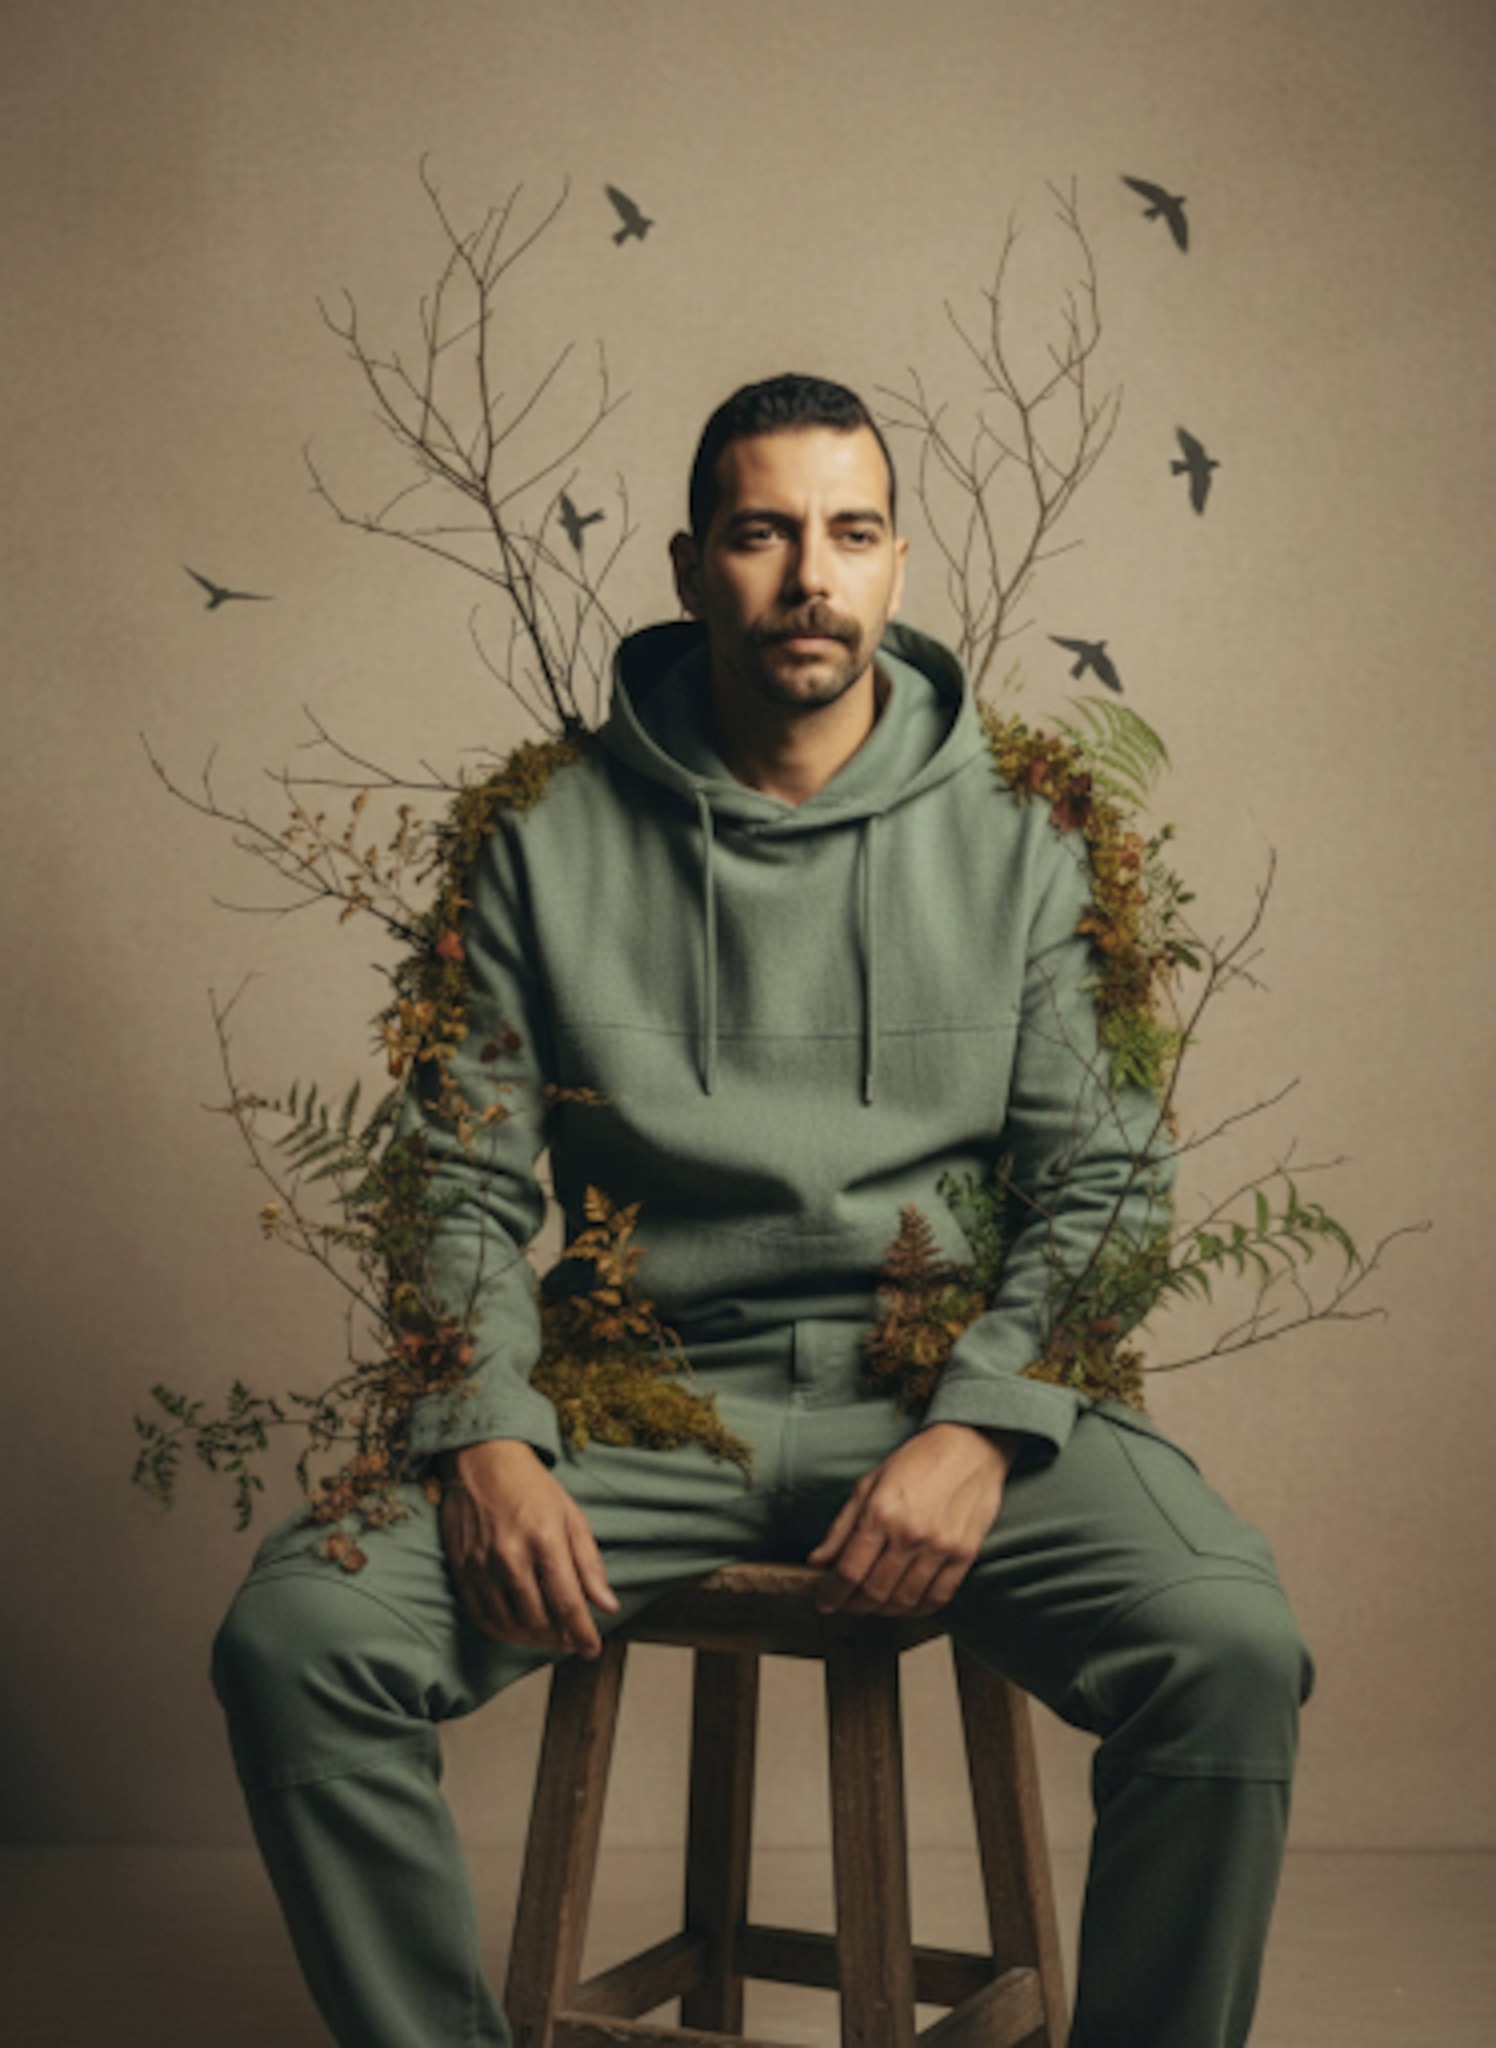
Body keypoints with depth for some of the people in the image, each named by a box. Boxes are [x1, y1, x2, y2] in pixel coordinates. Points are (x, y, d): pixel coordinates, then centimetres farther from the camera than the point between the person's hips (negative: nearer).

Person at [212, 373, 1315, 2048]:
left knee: (1231, 1652, -27)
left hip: (952, 1381, 0)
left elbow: (1107, 1175, 3)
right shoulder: (552, 837, 6)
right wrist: (485, 1437, -11)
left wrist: (982, 1423, -13)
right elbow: (469, 1180, 6)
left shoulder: (1019, 833, 6)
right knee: (294, 1636, -21)